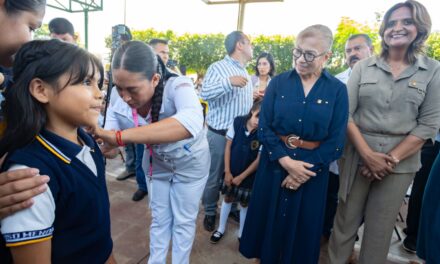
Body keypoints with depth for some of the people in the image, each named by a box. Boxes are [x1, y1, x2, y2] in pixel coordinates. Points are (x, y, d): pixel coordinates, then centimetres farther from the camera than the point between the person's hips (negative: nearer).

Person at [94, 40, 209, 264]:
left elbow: (191, 123, -57)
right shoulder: (120, 103, -22)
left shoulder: (177, 86, -37)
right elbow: (108, 142, -17)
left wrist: (120, 136, -60)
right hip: (156, 164, 4)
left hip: (190, 164, -3)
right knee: (159, 219, 22)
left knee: (183, 221, 15)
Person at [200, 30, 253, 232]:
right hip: (220, 134, -7)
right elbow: (204, 94, -26)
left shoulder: (245, 73, 16)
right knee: (214, 177, 8)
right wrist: (229, 81, -32)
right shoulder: (218, 68, -11)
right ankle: (210, 213, 27)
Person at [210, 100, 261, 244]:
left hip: (249, 175, -2)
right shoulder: (238, 121, -13)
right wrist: (227, 172, -6)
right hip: (232, 171, 2)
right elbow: (228, 147, -6)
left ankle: (242, 234, 36)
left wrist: (241, 177, -9)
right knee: (228, 198, 18)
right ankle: (221, 229, 38)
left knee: (245, 203, 14)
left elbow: (259, 159, -14)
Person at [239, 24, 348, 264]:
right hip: (275, 163, 1)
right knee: (268, 220, 15)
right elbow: (264, 128, -7)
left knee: (302, 227, 16)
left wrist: (307, 170, -14)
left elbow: (336, 142, -6)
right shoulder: (278, 83, -2)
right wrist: (286, 161, -17)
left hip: (312, 170, 0)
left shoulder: (338, 90, -3)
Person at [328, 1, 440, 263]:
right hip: (357, 154, 0)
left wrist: (392, 159, -11)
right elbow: (345, 112, -4)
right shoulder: (363, 67, 2)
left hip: (400, 160, 0)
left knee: (380, 227, 11)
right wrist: (368, 154, -12)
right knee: (346, 219, 9)